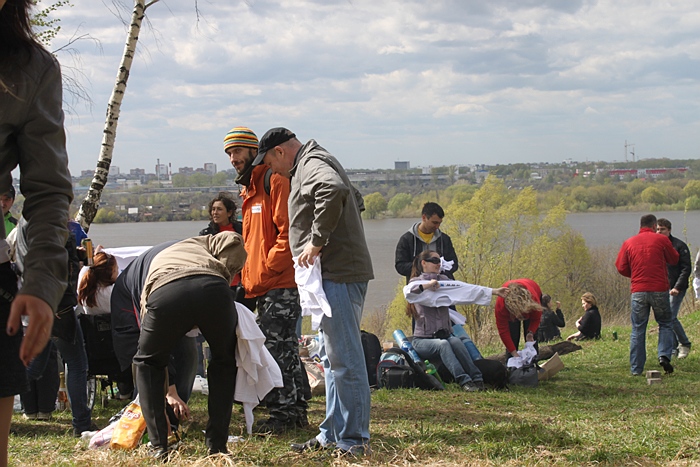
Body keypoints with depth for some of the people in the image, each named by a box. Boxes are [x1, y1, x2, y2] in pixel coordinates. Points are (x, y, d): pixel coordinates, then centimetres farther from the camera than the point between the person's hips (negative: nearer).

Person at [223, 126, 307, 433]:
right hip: (262, 287, 10)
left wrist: (266, 271, -16)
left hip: (280, 284, -10)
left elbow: (287, 232, -16)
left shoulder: (274, 180, -8)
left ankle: (282, 414, -6)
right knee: (285, 349, 12)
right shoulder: (249, 190, 23)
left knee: (276, 348, -10)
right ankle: (295, 411, 17)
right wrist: (245, 280, 17)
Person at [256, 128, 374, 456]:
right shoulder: (309, 165, 22)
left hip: (339, 274, -11)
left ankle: (353, 440, -5)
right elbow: (355, 200, 33)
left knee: (344, 359, -8)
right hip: (335, 273, 11)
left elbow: (334, 191, -32)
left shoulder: (312, 164, -9)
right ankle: (333, 435, 22)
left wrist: (317, 240, -24)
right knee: (332, 358, 15)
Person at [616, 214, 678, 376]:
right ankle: (664, 355, -6)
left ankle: (636, 368, 6)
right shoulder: (661, 240, -1)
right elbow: (674, 259, 10)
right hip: (659, 289, -2)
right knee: (665, 324, 15)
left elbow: (621, 267, 5)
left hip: (638, 291, 2)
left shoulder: (629, 243, 5)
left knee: (638, 329, 7)